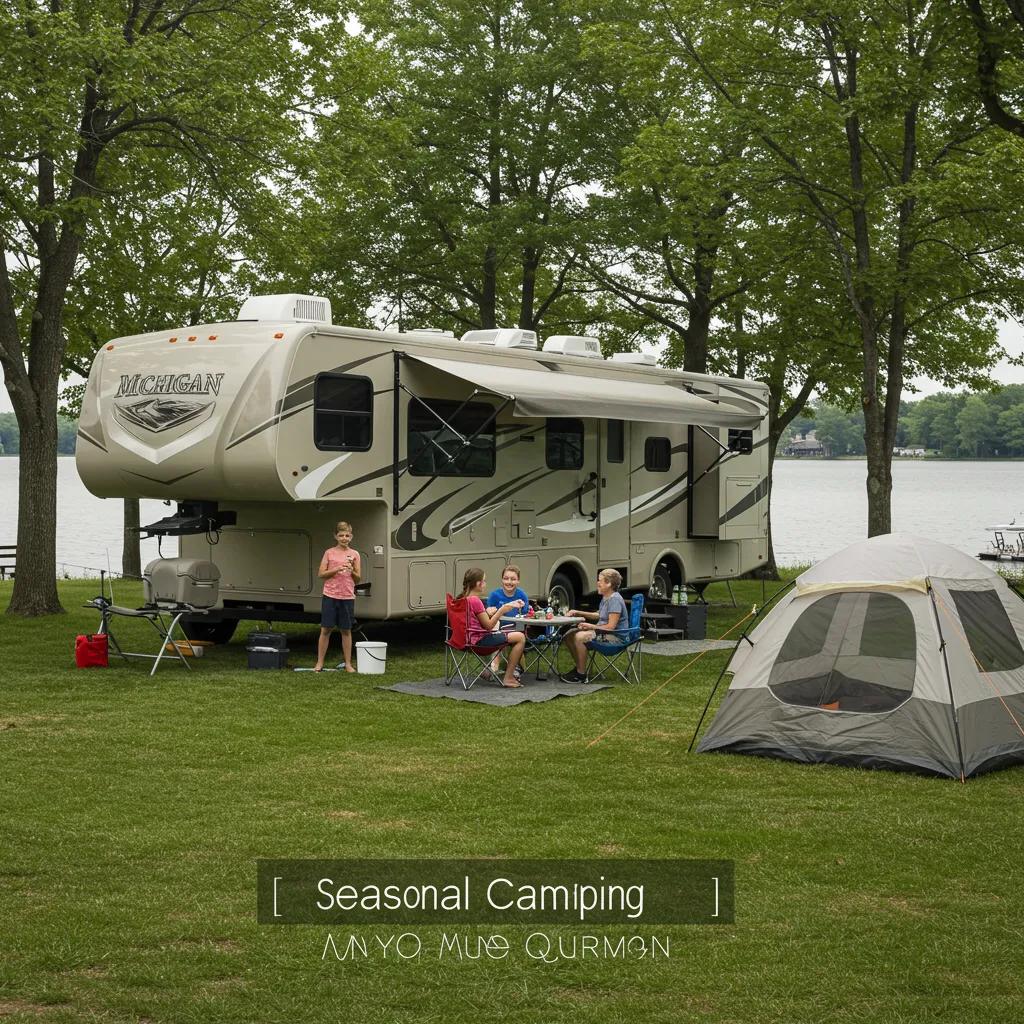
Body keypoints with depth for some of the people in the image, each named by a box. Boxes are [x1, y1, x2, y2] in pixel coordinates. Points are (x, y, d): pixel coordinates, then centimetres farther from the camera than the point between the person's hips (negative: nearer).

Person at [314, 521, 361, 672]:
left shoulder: (354, 554, 6)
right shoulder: (329, 553, 2)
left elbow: (358, 579, 7)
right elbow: (321, 574, -1)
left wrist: (351, 571, -13)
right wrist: (336, 569, -14)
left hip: (347, 597, 1)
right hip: (330, 596, -1)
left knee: (346, 631, 7)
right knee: (326, 629, 2)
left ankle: (348, 664, 13)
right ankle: (319, 663, 8)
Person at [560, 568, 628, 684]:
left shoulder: (615, 599, -19)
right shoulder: (606, 598, 12)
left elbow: (611, 626, -23)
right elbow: (599, 615, 28)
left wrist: (590, 627, -17)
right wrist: (578, 613, 19)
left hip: (615, 637, -10)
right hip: (603, 633, 10)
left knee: (580, 637, -29)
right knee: (569, 636, 5)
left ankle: (581, 675, -19)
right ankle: (579, 668, 15)